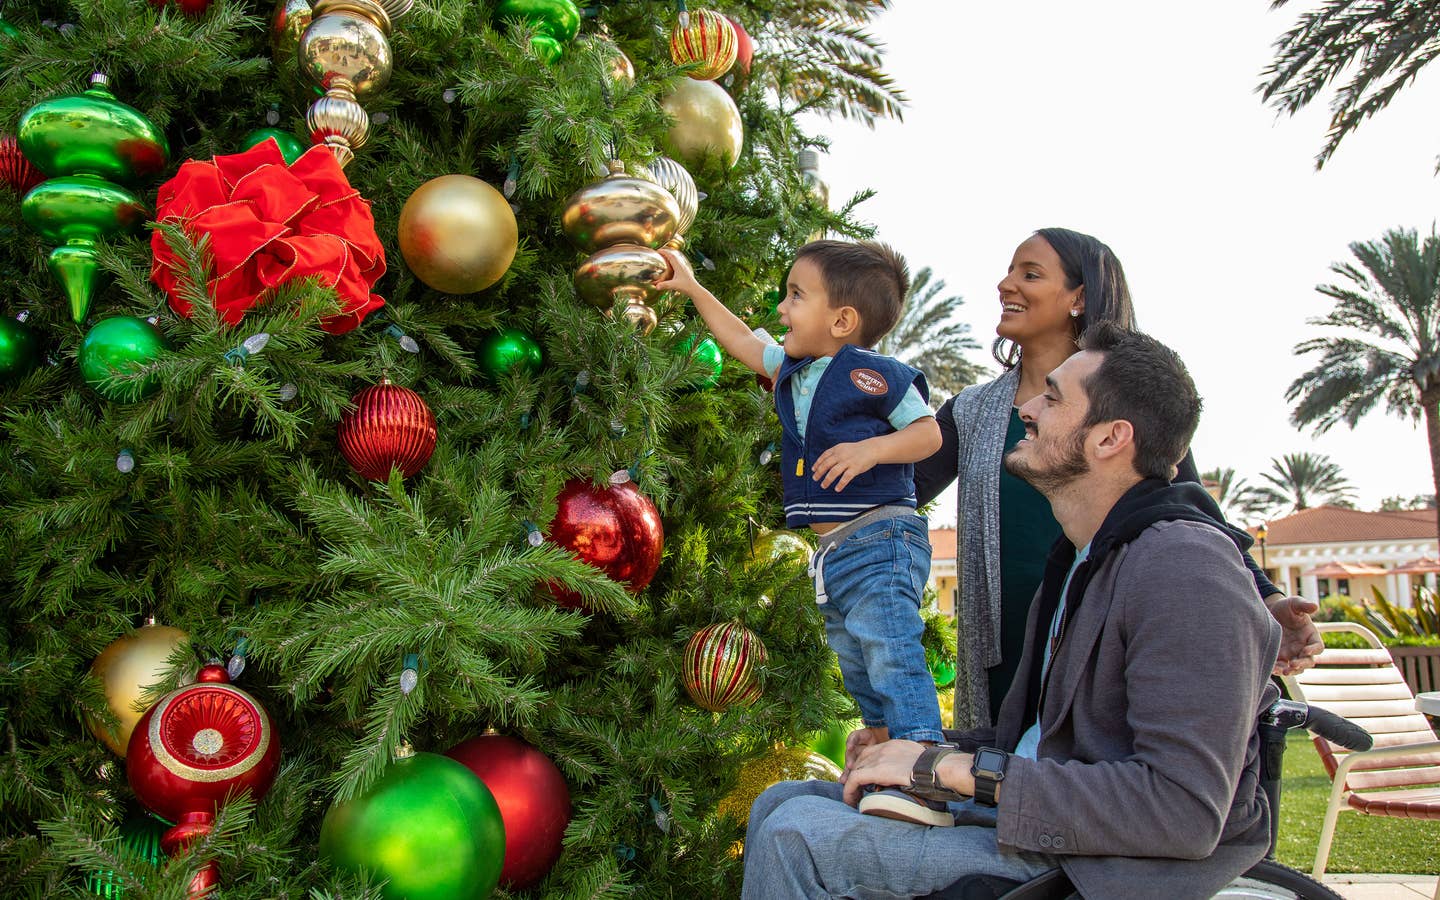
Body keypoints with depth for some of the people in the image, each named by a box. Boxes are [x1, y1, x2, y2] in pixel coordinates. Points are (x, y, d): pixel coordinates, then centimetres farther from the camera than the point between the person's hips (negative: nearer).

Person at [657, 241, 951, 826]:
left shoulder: (870, 374, -10)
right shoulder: (792, 372, 14)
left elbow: (928, 431, -8)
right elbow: (744, 343, 28)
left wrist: (869, 448, -23)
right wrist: (693, 289, 29)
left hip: (881, 541, -9)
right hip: (833, 556, 9)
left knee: (891, 657, -21)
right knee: (859, 674, 17)